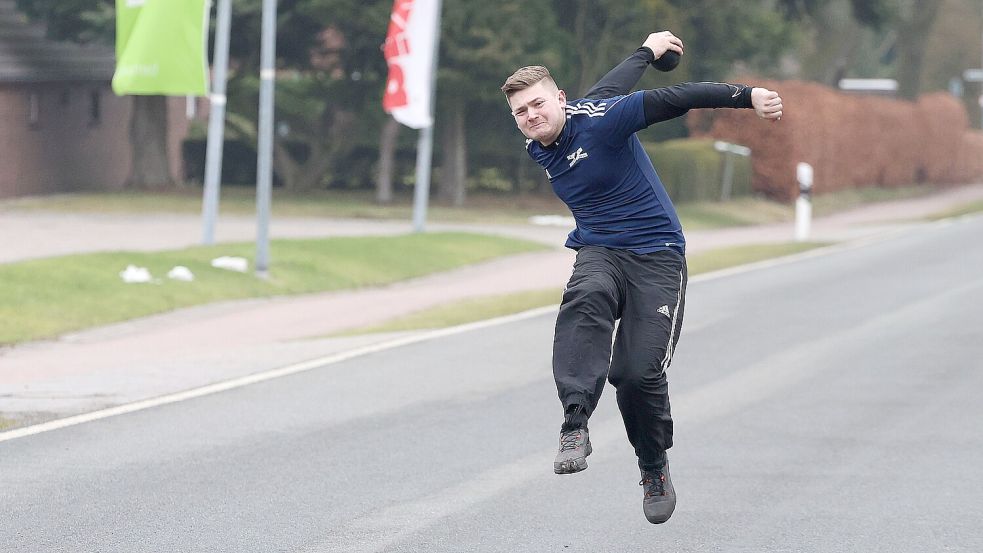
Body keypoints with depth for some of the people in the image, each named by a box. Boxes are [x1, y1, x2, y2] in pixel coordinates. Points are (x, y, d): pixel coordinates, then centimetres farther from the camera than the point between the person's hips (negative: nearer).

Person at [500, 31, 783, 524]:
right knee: (585, 299, -33)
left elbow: (676, 99, -21)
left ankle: (654, 470, 15)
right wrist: (646, 53, 30)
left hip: (655, 255, -5)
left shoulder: (597, 119, -13)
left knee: (638, 373, -13)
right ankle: (575, 427, -45)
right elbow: (606, 88, 19)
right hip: (599, 252, 5)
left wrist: (748, 96, -32)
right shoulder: (538, 148, 7)